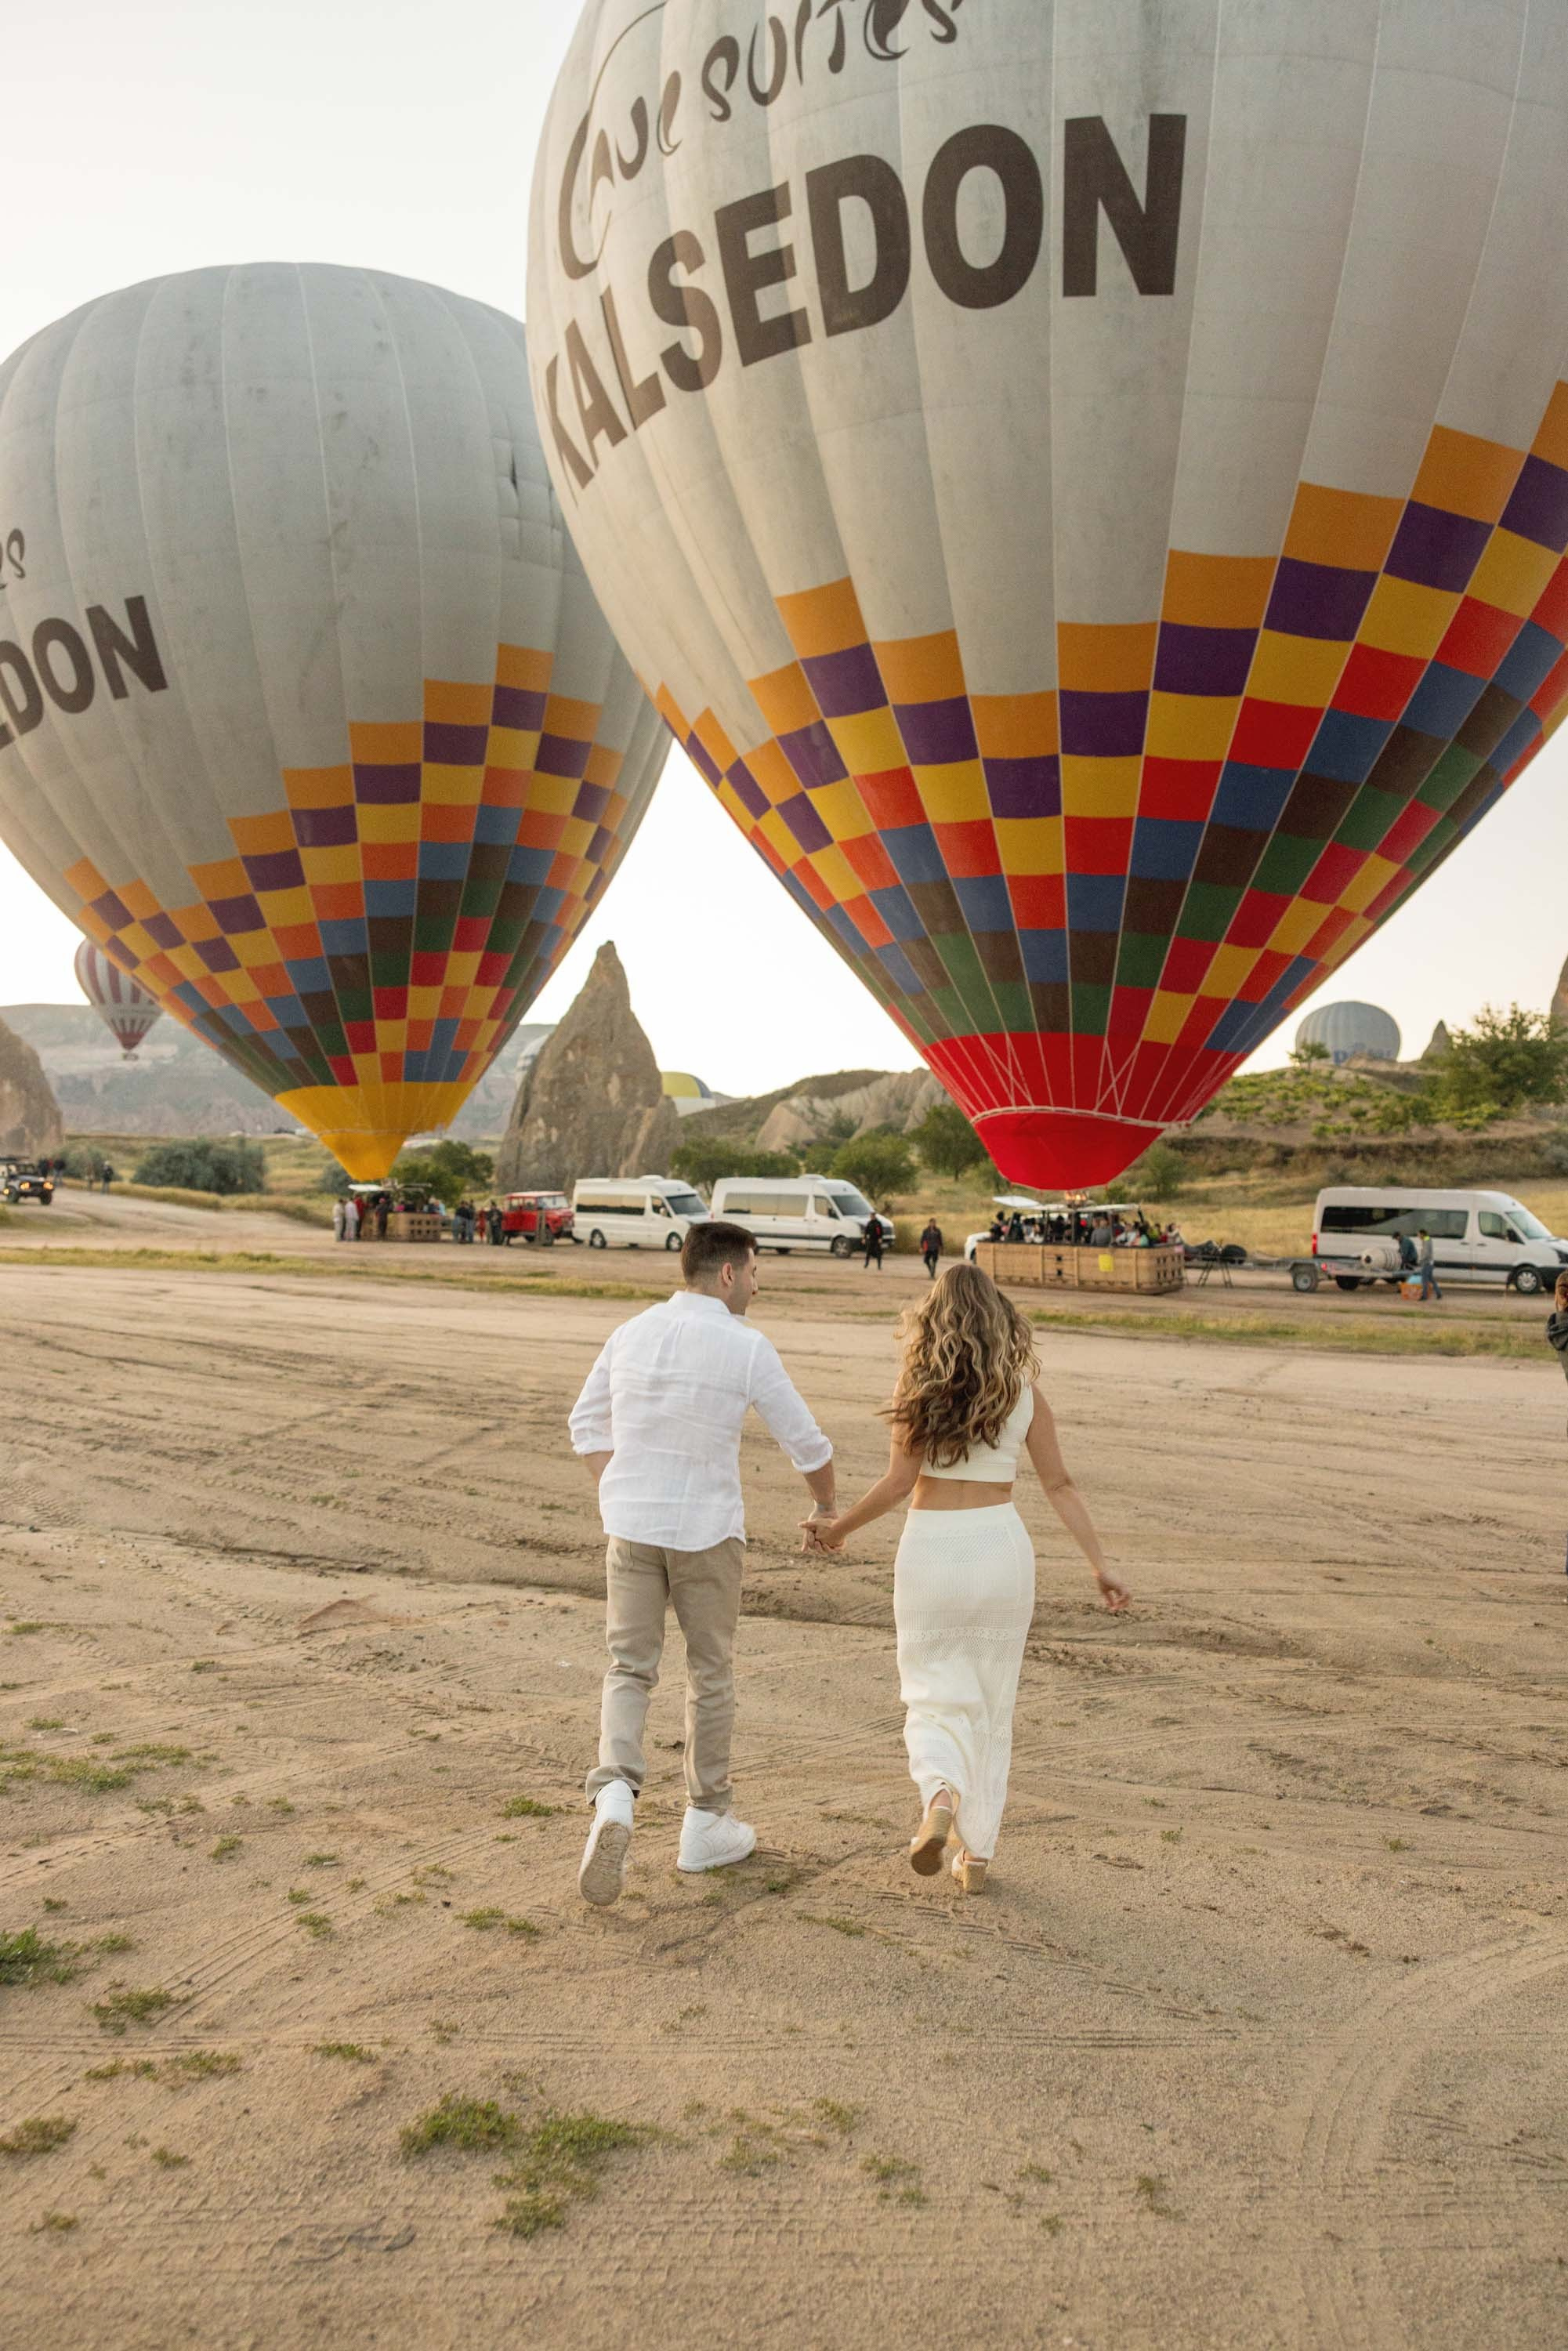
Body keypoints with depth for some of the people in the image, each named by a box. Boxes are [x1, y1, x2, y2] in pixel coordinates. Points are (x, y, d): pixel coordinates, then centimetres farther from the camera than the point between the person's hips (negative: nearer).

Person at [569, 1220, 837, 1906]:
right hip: (707, 1531, -3)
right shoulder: (746, 1348, -12)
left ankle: (614, 1799, -15)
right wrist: (826, 1504, 15)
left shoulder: (630, 1334, 3)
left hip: (631, 1526, 3)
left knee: (628, 1671, 9)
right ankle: (706, 1824, 23)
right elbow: (805, 1443, -4)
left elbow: (587, 1424, 12)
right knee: (711, 1674, 13)